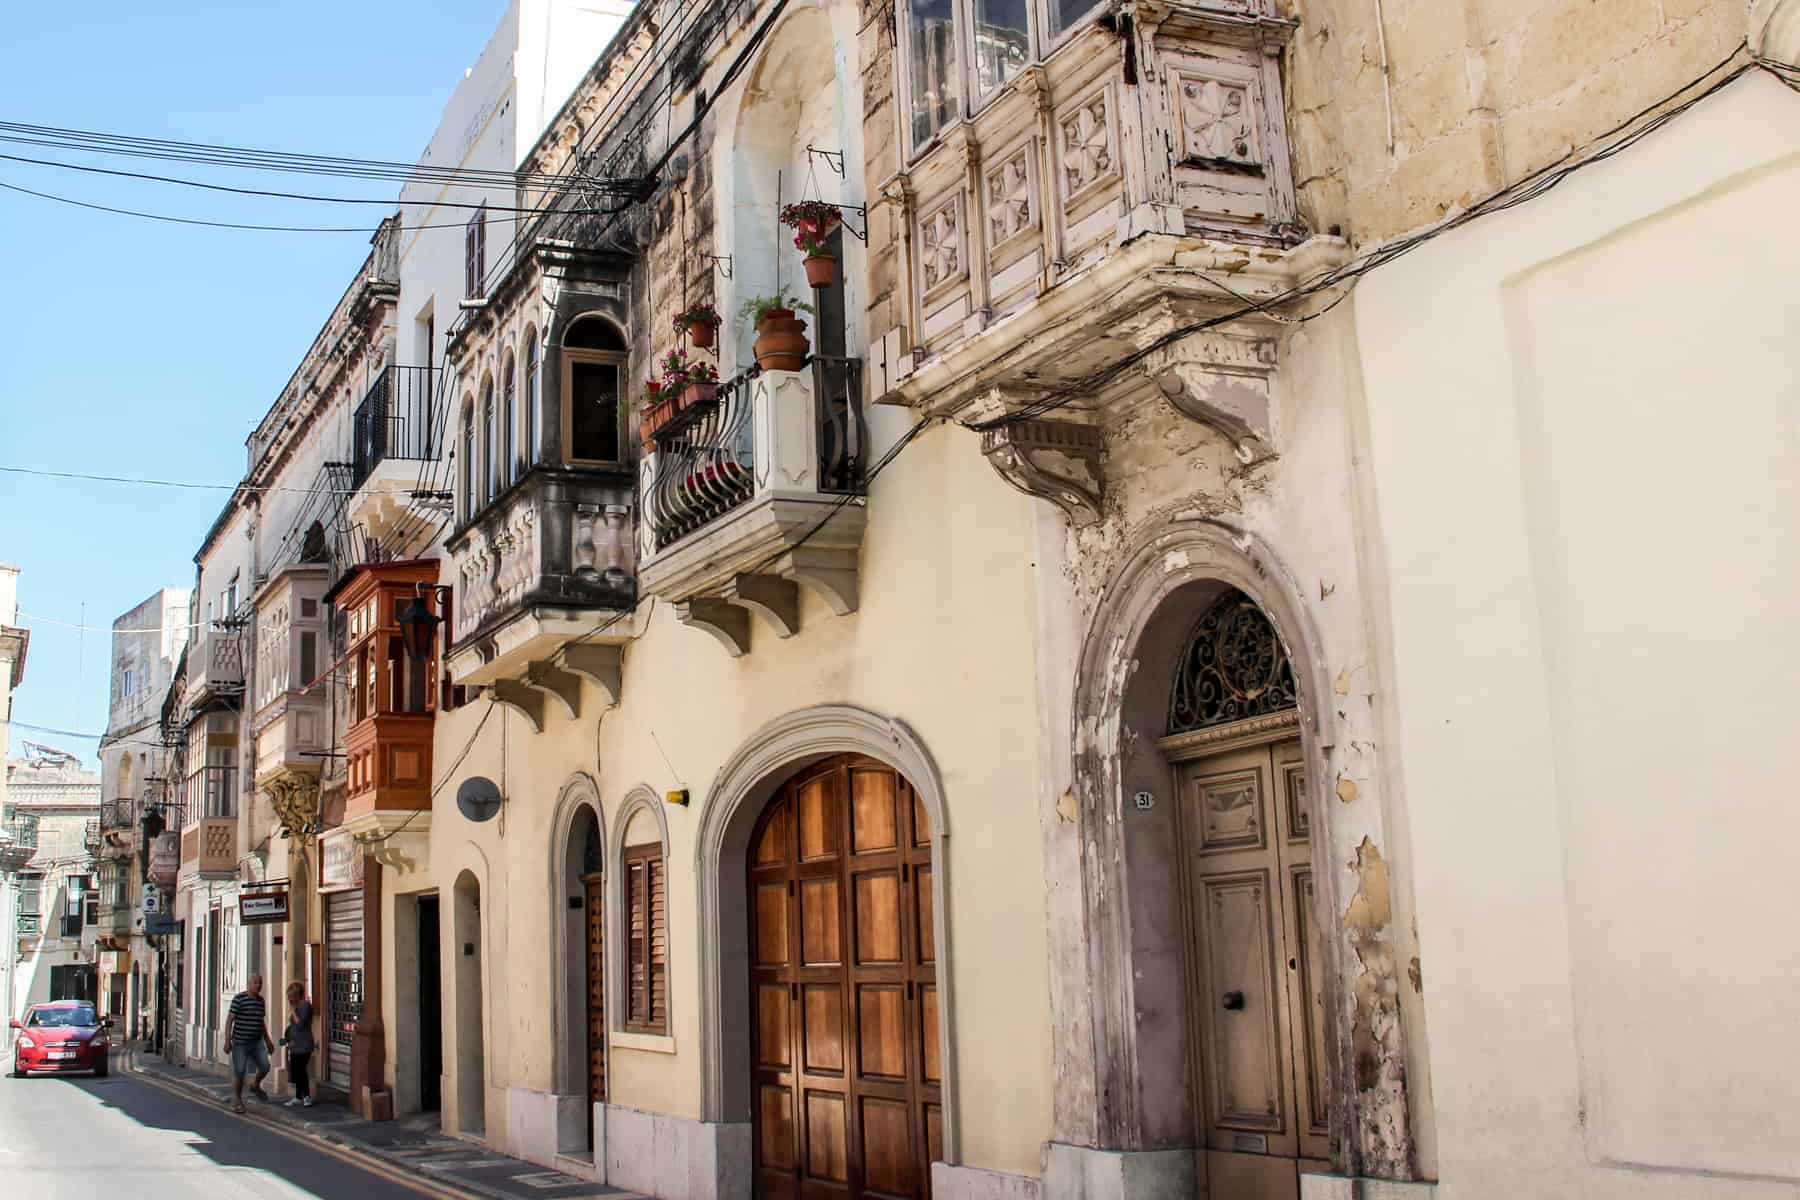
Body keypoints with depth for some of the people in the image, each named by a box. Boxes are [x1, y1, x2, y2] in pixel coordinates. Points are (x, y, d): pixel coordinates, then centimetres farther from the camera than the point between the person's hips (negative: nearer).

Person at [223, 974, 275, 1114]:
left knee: (265, 1067, -8)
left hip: (257, 1042, 5)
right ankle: (237, 1101, 15)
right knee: (239, 1072, -2)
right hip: (240, 1042, -5)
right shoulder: (239, 999, -12)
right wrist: (227, 1040, -20)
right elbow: (229, 1020, -14)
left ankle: (255, 1085, 21)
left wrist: (267, 1040, 19)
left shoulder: (261, 1000, 7)